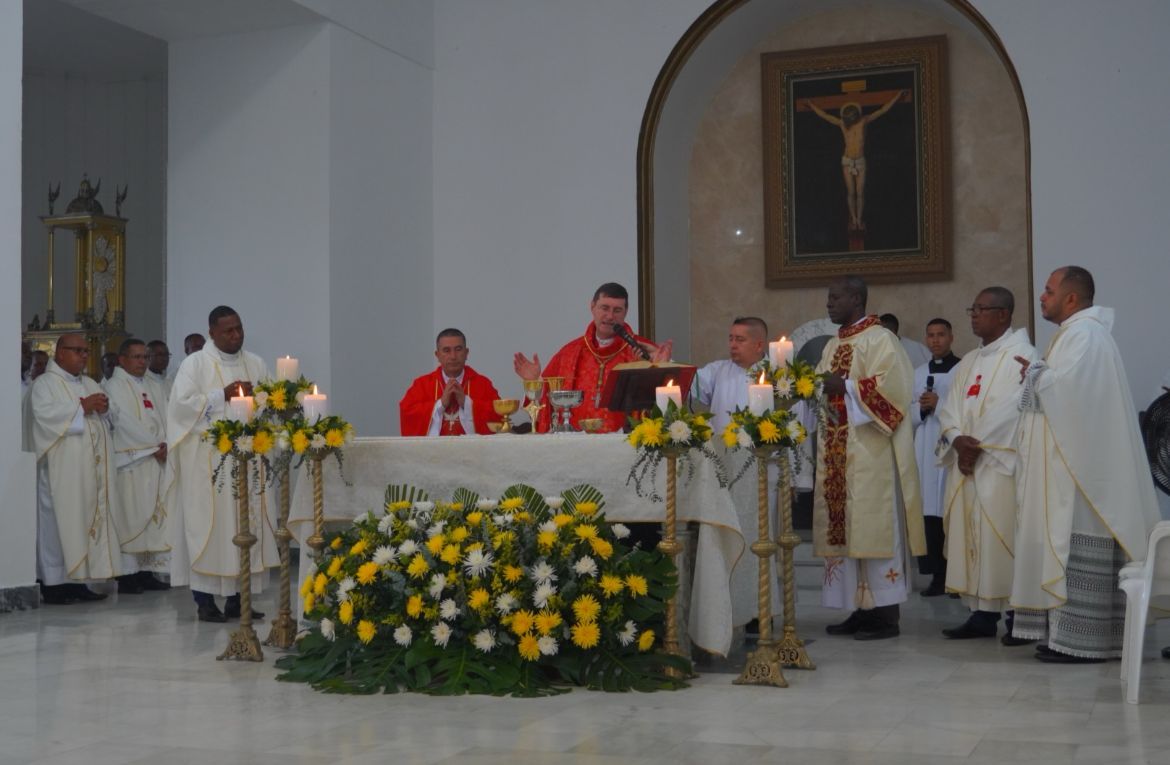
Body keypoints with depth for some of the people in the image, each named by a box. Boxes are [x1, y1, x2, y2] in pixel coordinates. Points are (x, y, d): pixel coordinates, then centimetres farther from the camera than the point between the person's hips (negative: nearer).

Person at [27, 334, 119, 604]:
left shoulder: (91, 385, 20)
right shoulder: (45, 383, -1)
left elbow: (108, 420, 20)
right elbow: (44, 413, -18)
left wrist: (104, 409, -3)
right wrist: (82, 407, -15)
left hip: (92, 467, 7)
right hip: (62, 468, -7)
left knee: (90, 519, 4)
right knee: (60, 521, -8)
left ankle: (78, 581, 9)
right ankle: (54, 584, -5)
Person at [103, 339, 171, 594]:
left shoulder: (147, 386, 19)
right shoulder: (114, 386, -5)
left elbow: (160, 418, 12)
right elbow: (126, 422, -14)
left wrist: (164, 445, -6)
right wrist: (155, 446, -13)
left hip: (155, 460, 8)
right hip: (130, 461, -8)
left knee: (154, 516, 6)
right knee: (131, 517, -8)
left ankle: (147, 571, 10)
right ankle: (127, 575, -5)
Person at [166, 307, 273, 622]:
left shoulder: (255, 364, 14)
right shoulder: (195, 364, 0)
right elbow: (182, 403, -9)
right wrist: (222, 396, -13)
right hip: (208, 459, -5)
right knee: (208, 524, -5)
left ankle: (236, 599, 10)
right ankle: (205, 601, -1)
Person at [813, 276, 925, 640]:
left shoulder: (879, 339, -8)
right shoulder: (833, 345, 18)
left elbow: (891, 388, -18)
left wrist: (844, 386, -19)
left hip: (870, 451, -9)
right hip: (837, 452, 9)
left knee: (873, 526, -7)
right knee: (844, 528, 7)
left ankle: (885, 614, -3)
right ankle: (862, 610, 13)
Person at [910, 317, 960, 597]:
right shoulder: (918, 373, 16)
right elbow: (910, 414, 16)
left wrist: (939, 404, -12)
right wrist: (921, 408, -4)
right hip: (926, 450, 5)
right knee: (930, 512, 0)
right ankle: (938, 575, 6)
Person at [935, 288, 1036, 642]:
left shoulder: (1021, 355, -5)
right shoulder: (968, 363, 19)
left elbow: (1013, 409, -15)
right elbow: (949, 409, 12)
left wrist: (978, 445, -14)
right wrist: (957, 439, -8)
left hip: (1001, 463, -7)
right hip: (966, 464, 7)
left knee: (1003, 536, -8)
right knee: (970, 536, 5)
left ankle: (1017, 616, -3)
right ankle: (982, 614, 9)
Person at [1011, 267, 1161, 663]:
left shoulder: (1085, 334, -14)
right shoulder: (1075, 332, 19)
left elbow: (1064, 388, -24)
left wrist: (1035, 374, -7)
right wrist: (1039, 374, 4)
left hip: (1078, 466, -11)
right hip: (1068, 464, 11)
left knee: (1078, 550, -8)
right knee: (1068, 548, 10)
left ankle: (1082, 640, -6)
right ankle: (1068, 634, 13)